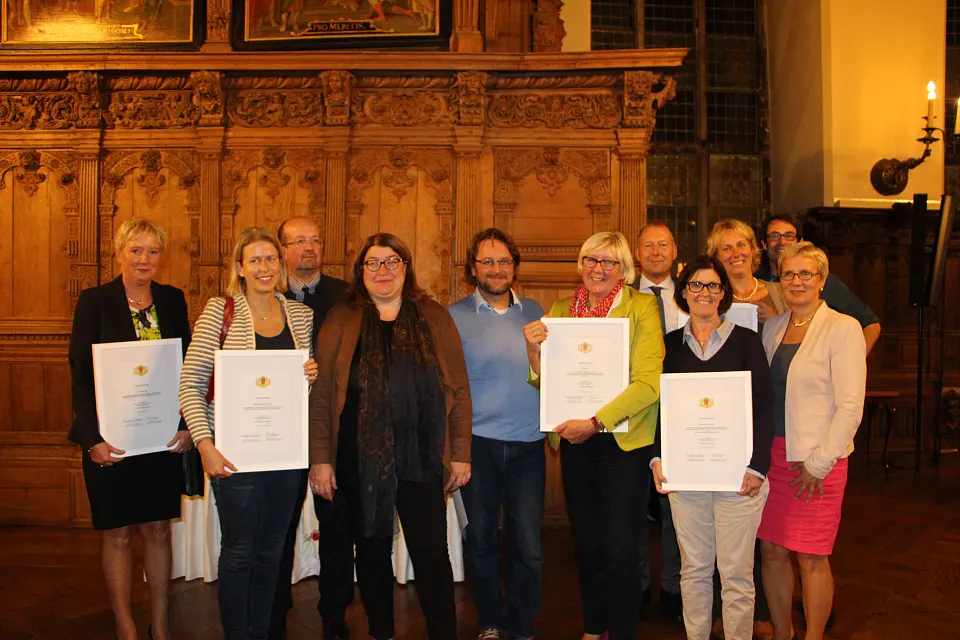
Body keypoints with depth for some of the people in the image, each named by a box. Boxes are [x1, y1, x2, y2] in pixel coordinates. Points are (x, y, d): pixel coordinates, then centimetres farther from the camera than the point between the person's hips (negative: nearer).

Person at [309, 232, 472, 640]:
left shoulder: (435, 318, 6)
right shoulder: (341, 320, 4)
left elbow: (458, 389, 5)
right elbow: (321, 394, 1)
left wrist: (461, 454, 1)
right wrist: (320, 459, -4)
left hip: (420, 457, 0)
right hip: (360, 459, 1)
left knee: (432, 553, -1)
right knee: (371, 551, 13)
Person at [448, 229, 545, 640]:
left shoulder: (535, 312, 10)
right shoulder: (454, 317, 2)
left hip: (528, 444, 1)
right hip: (478, 443, -1)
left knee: (528, 545, 2)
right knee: (480, 539, 10)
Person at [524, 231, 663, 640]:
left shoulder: (642, 308, -5)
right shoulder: (560, 311, 8)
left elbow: (648, 384, -14)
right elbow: (546, 385, 10)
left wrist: (595, 422, -21)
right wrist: (534, 351, -10)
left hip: (623, 442, -4)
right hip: (574, 442, 4)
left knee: (620, 550, 0)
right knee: (586, 545, 15)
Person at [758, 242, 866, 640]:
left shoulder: (843, 328, -6)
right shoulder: (773, 328, 11)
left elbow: (850, 406, -11)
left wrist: (819, 462, -13)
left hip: (818, 460, -5)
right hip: (772, 454, 5)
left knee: (811, 558, 2)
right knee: (772, 551, 10)